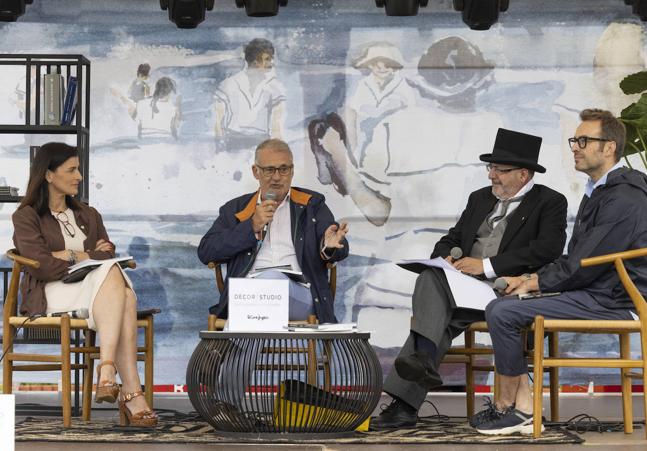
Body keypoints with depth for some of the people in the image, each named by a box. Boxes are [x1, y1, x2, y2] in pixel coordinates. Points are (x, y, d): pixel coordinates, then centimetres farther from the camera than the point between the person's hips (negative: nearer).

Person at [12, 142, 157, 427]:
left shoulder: (88, 216, 27)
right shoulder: (26, 217, 9)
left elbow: (109, 256, 11)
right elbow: (42, 266, -8)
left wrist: (71, 255, -3)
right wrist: (91, 256, -3)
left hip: (96, 288, 5)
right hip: (52, 295, -5)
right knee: (113, 275, -36)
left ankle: (107, 371, -51)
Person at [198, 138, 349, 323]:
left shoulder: (312, 204, 22)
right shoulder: (236, 209, 22)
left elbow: (341, 250, 12)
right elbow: (205, 252, 11)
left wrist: (330, 246, -14)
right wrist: (252, 227, 1)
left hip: (299, 295, 0)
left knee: (273, 278, -35)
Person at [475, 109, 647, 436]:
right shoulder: (598, 191, 18)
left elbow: (586, 265, -20)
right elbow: (574, 259, 20)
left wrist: (537, 282, -8)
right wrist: (534, 278, 5)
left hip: (609, 301, -11)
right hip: (588, 292, 11)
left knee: (502, 312, -18)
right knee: (502, 306, 5)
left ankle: (506, 406, -4)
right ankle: (524, 407, -3)